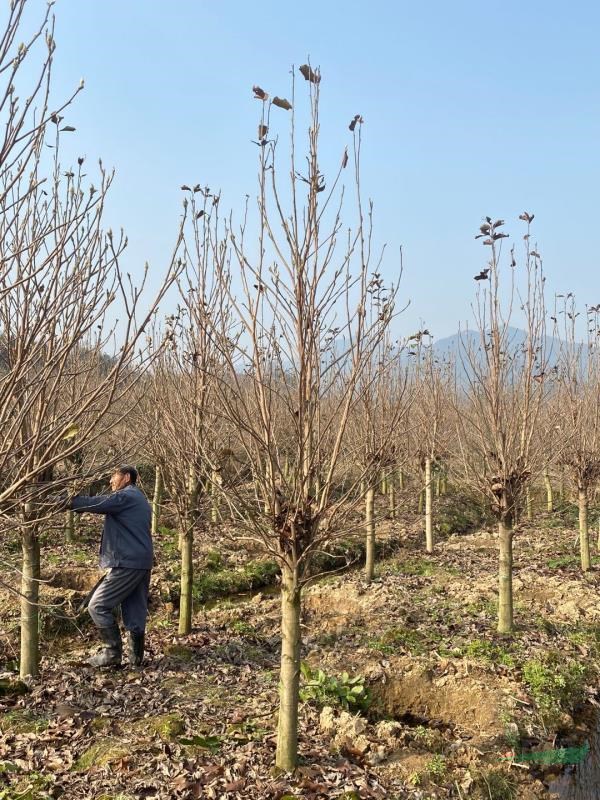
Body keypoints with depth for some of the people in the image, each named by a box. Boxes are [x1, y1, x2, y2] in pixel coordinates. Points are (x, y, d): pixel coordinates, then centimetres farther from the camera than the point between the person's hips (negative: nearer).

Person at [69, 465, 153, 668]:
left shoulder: (124, 497, -9)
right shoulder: (140, 499, 22)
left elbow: (93, 504, -13)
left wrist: (68, 500, -5)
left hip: (126, 564, -9)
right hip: (143, 564, 9)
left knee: (98, 606, -4)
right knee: (135, 611, 10)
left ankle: (112, 653, -4)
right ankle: (135, 656, 12)